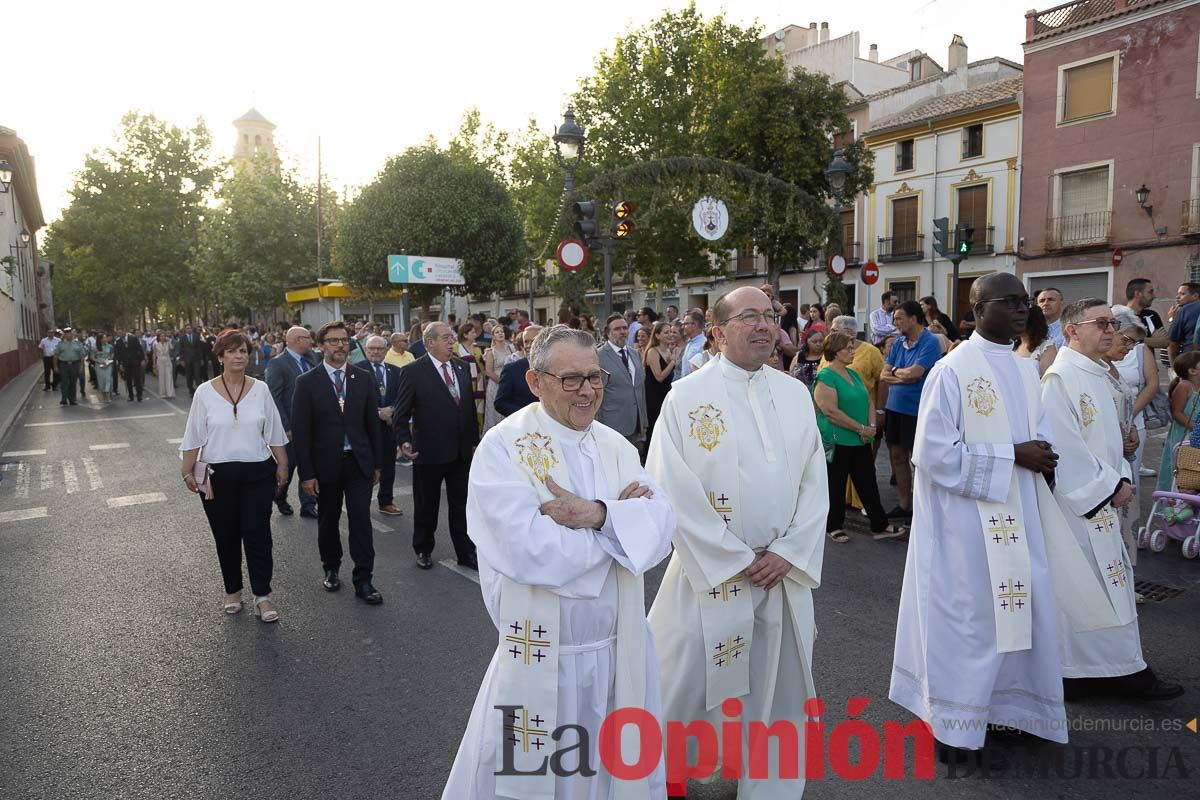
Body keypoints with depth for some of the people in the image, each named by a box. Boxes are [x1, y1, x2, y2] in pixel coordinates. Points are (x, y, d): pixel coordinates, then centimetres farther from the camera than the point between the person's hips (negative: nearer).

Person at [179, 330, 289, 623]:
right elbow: (194, 437, 1)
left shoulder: (260, 389, 0)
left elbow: (274, 433, 5)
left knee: (258, 534, 0)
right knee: (226, 536, 11)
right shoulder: (205, 392, -3)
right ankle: (232, 591, 27)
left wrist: (282, 465, 5)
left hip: (258, 473, 0)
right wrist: (188, 471, 0)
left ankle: (262, 596, 7)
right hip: (219, 475, 0)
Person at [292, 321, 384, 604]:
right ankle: (331, 569, 34)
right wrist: (306, 473, -9)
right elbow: (300, 431, -6)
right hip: (325, 464, -1)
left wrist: (377, 463, 6)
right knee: (328, 520, 13)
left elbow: (373, 422, 6)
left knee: (361, 519, -4)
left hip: (358, 462, 1)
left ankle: (363, 580, 4)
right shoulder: (307, 382, -5)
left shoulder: (364, 378, 2)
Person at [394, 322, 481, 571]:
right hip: (429, 451, -4)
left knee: (461, 505, 12)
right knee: (426, 506, 12)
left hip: (462, 451, 4)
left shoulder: (462, 368, 6)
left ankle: (466, 553, 23)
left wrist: (474, 439, 12)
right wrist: (404, 441, -22)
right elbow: (401, 413, -10)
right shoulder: (413, 372, -10)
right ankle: (423, 550, 31)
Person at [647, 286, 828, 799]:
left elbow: (815, 482, 5)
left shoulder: (796, 395, 5)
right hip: (709, 571, -3)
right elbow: (674, 492, -12)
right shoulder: (686, 397, -8)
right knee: (690, 683, 7)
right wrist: (736, 560, -12)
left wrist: (788, 554, -7)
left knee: (778, 688, 13)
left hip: (784, 572, 4)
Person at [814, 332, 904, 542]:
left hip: (860, 441, 8)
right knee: (836, 485, 5)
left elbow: (869, 400, 15)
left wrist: (871, 426, -4)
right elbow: (831, 411, -22)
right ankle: (833, 526, 19)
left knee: (868, 484, 10)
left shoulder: (853, 374, 13)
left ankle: (880, 525, 17)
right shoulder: (825, 377, -14)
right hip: (837, 443, -7)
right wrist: (861, 428, -18)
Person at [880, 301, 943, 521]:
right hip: (895, 406, 7)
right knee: (897, 456, 13)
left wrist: (894, 371, -4)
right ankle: (904, 505, 25)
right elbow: (883, 376, 4)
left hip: (917, 410, -7)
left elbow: (912, 374, -22)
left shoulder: (930, 343, -13)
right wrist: (904, 377, -13)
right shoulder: (898, 343, 8)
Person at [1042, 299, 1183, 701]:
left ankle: (1120, 668, 27)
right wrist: (1109, 487, -15)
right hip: (1076, 502, -10)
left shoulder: (1096, 375, 13)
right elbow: (1066, 445, -22)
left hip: (1101, 499, 10)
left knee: (1111, 582, 15)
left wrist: (1120, 478, 5)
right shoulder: (1061, 377, -18)